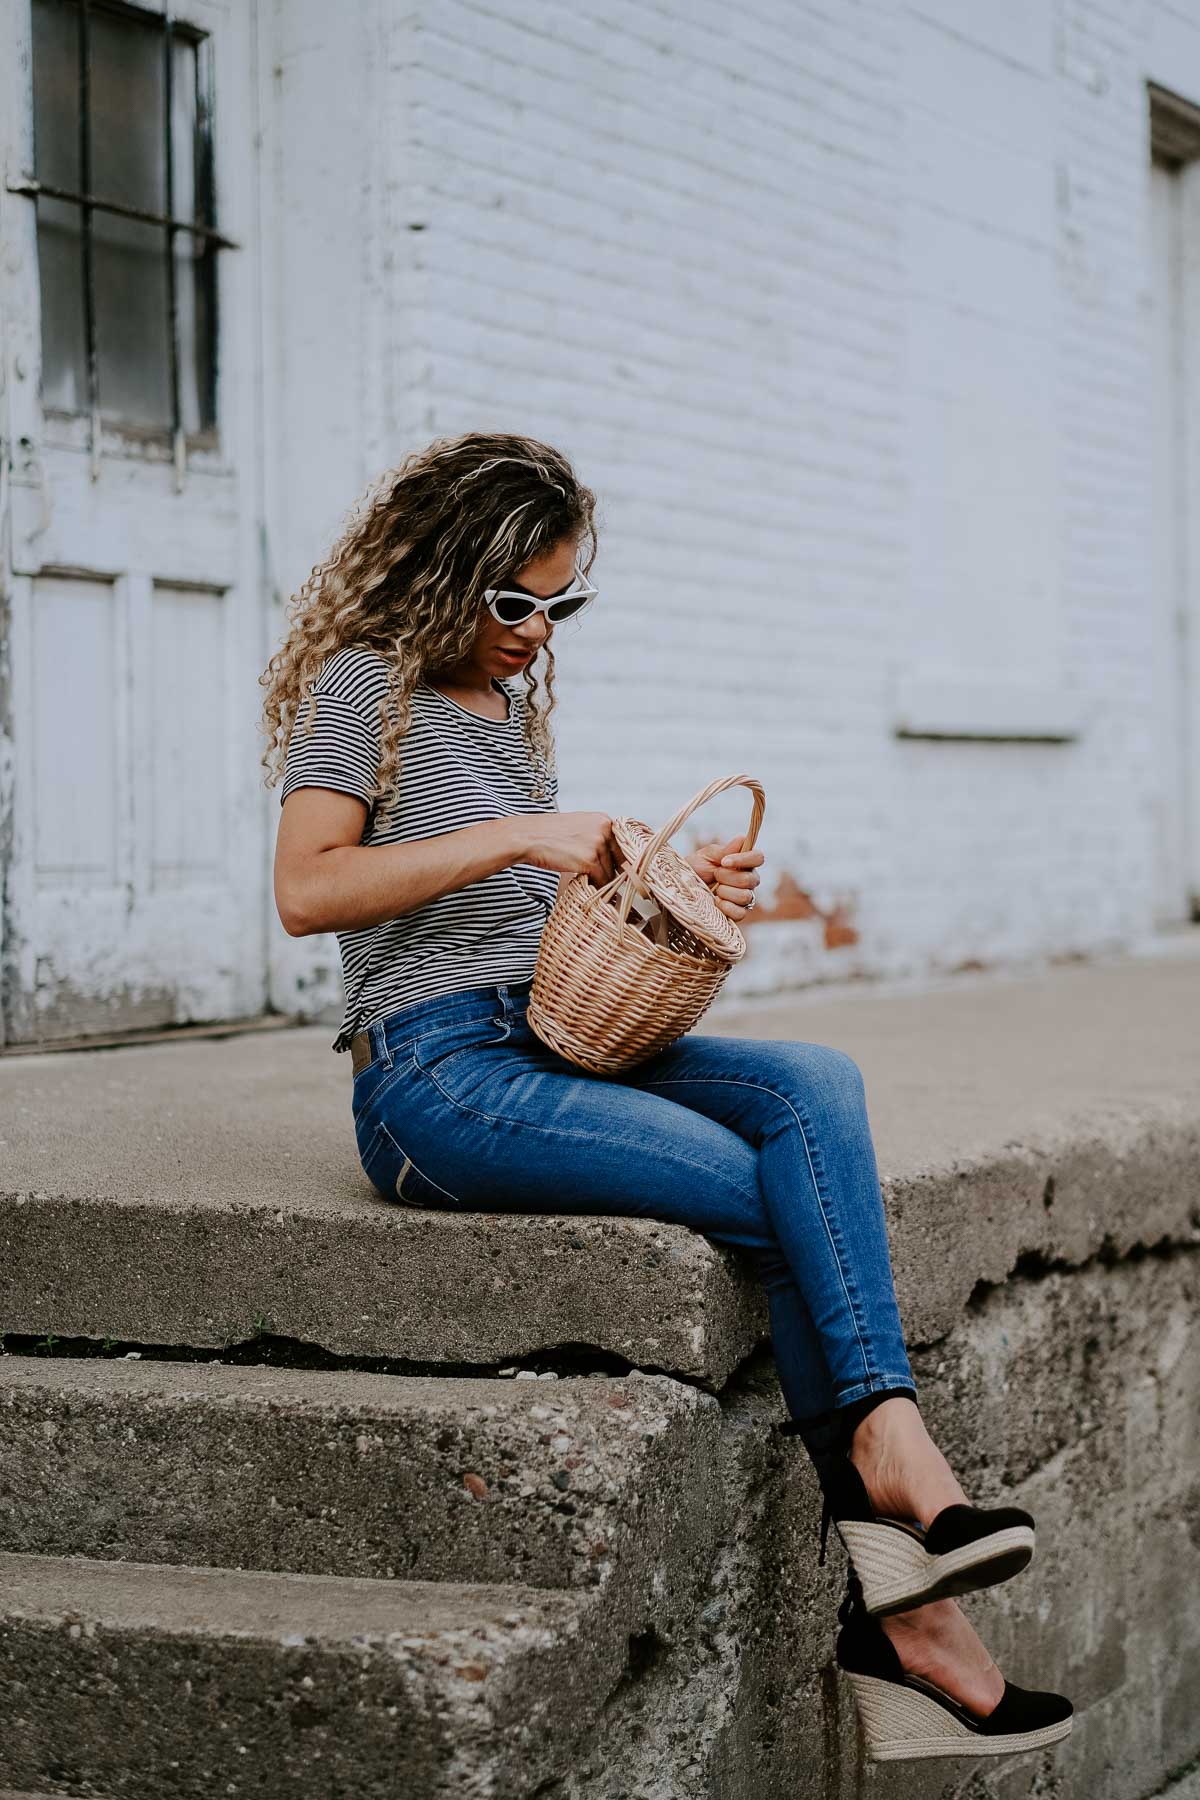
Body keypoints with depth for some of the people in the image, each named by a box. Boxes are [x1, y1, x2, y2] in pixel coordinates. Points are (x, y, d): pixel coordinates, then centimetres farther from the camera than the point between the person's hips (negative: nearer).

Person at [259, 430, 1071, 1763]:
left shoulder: (514, 703, 24)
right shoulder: (366, 684, 0)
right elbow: (306, 890, -14)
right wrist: (516, 838, -18)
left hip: (556, 1041, 7)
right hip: (439, 1071, -7)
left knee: (814, 1085, -21)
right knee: (790, 1200, -19)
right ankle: (903, 1606, -16)